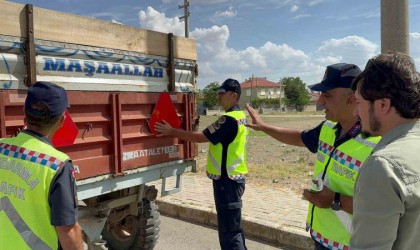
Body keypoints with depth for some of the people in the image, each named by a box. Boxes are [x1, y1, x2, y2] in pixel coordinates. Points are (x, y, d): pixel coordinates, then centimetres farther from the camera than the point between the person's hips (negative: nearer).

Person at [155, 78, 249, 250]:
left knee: (228, 229, -2)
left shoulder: (229, 119, -21)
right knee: (233, 226, 20)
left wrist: (172, 131, -13)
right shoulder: (240, 116, 12)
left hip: (226, 179, -10)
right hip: (234, 177, 10)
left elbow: (201, 137, -20)